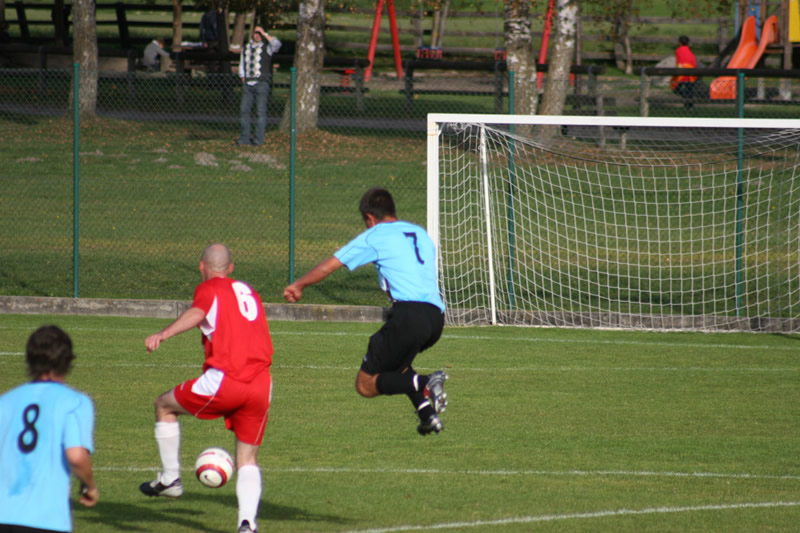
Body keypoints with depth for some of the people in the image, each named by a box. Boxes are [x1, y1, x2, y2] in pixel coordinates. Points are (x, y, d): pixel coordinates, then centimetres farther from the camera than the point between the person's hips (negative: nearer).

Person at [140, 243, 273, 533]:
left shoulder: (209, 288, 5)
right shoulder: (248, 292, 25)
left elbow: (198, 313, -18)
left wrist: (163, 334, -31)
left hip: (224, 379, -6)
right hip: (261, 385, 6)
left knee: (165, 405, 18)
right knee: (248, 458, 12)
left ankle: (170, 478, 22)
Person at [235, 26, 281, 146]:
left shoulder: (267, 47, 4)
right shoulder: (246, 48, 19)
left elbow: (277, 44, -18)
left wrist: (264, 34, -11)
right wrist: (243, 78, 12)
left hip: (261, 83, -5)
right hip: (248, 83, 5)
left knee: (260, 111, -6)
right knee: (244, 110, 1)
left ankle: (259, 139, -3)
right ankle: (245, 137, 9)